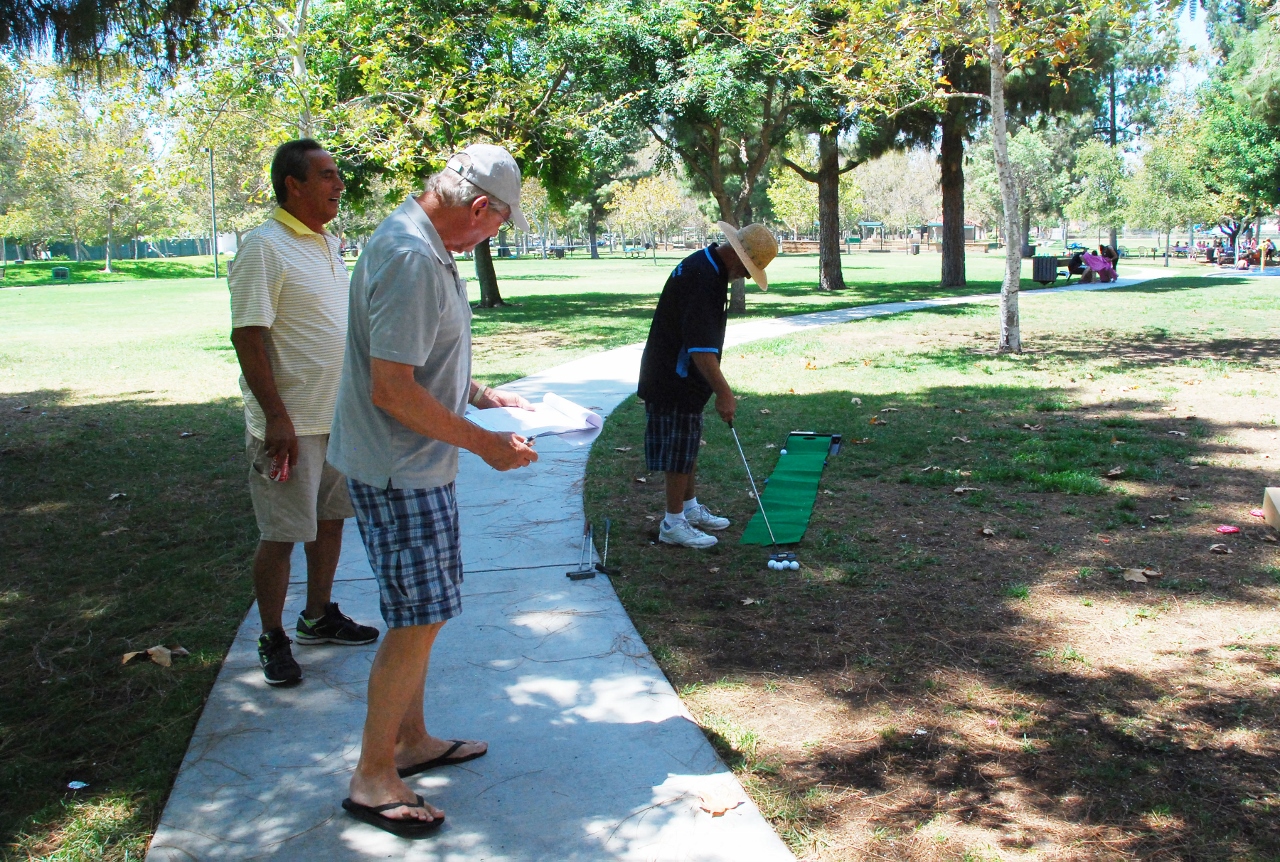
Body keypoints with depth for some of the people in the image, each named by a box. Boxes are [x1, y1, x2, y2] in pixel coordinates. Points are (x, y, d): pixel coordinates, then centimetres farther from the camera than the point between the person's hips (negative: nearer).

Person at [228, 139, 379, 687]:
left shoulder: (328, 244, 11)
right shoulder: (265, 247, -15)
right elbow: (247, 337, -19)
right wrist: (276, 417, -22)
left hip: (341, 415, 8)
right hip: (291, 422, -8)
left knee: (330, 518, 17)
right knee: (282, 534, 2)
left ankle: (318, 617, 32)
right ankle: (272, 640, 17)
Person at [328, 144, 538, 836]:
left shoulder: (425, 246, 11)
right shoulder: (411, 259, -23)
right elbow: (393, 391, -27)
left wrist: (484, 396, 15)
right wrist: (484, 443, -19)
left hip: (415, 467, 10)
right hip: (402, 472, -10)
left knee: (420, 614, 19)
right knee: (418, 619, -2)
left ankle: (411, 740, 33)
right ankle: (372, 779, 12)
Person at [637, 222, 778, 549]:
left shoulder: (708, 267, 8)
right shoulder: (700, 278, -25)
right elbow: (700, 347, -31)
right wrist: (723, 392, -30)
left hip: (684, 377, 10)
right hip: (673, 382, -10)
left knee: (689, 447, 19)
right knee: (679, 451, -1)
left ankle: (691, 510, 33)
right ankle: (673, 524, 10)